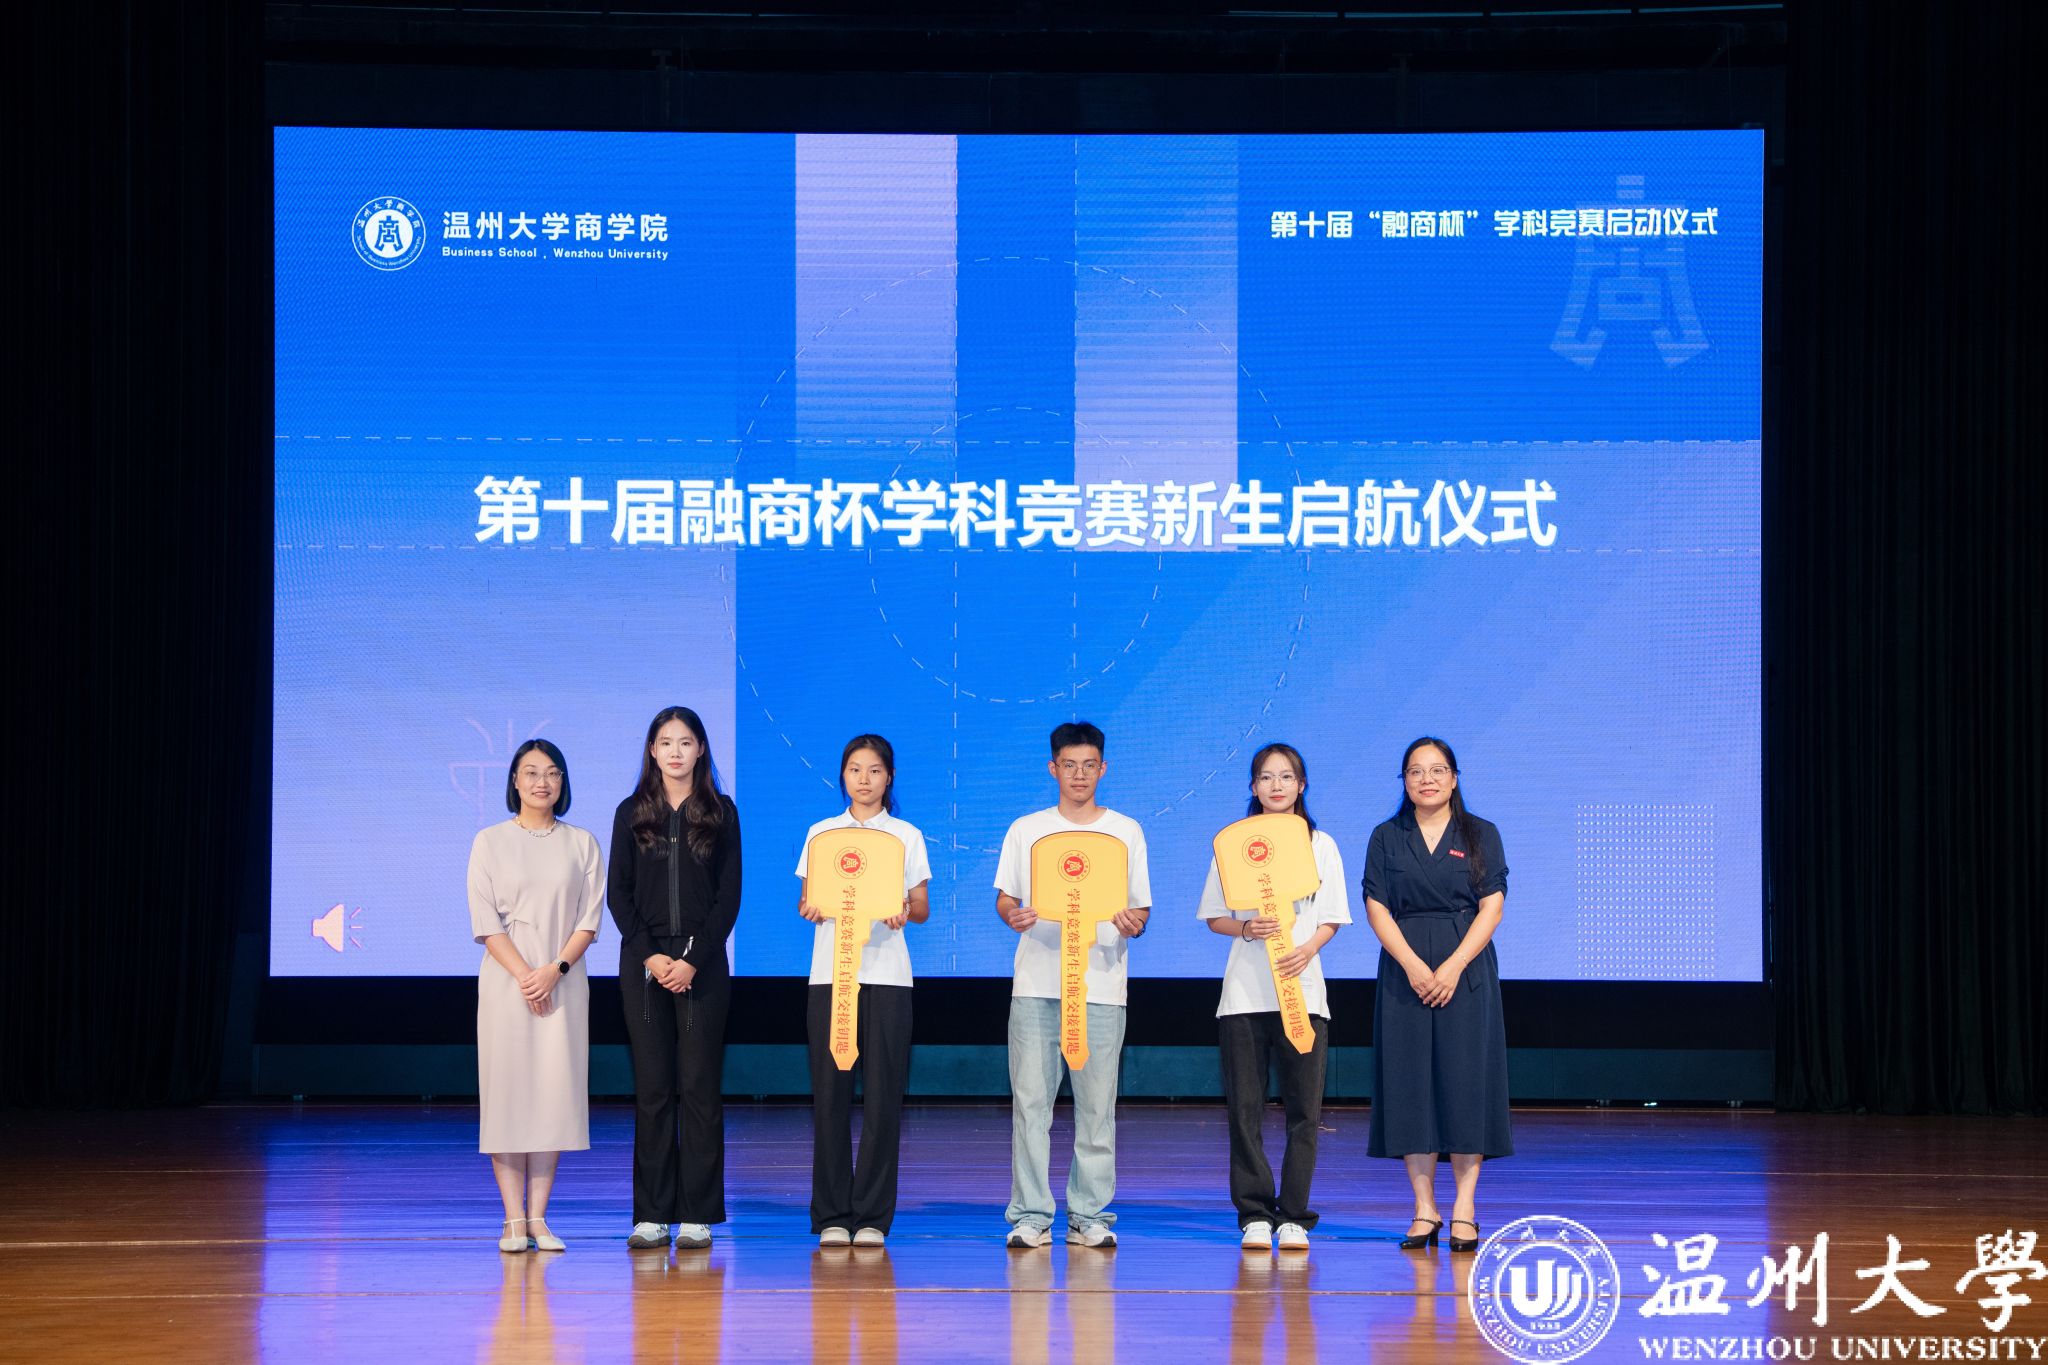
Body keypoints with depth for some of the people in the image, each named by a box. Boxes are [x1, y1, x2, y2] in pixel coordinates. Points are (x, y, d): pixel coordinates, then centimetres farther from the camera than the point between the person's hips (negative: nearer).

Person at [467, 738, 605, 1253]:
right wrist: (523, 976, -12)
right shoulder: (490, 842, 5)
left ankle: (538, 1218, 2)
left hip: (563, 983, 1)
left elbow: (589, 918, 4)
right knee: (507, 1091, -4)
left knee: (555, 1092, -2)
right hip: (505, 980, -1)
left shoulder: (582, 844, 9)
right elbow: (485, 921, -2)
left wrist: (555, 969, -11)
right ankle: (513, 1221, -1)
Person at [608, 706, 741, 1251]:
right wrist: (651, 955, -8)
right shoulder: (632, 813, 9)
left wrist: (694, 959, -10)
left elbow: (729, 894, 1)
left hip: (702, 965, -1)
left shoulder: (720, 812, 6)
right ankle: (652, 1214, 4)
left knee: (700, 1088, -2)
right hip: (643, 962, 1)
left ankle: (697, 1214, 1)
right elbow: (619, 893, 5)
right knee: (652, 1089, 1)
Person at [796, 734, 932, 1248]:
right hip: (830, 971, 1)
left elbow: (923, 909, 8)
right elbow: (805, 901, 11)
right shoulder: (821, 833, 12)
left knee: (882, 1093, -5)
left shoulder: (907, 836, 9)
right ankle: (832, 1216, 3)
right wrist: (812, 908, -12)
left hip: (886, 974, -1)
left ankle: (872, 1216, 1)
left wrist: (904, 911, -14)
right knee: (830, 1092, -3)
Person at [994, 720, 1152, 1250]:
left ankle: (1090, 1216, 5)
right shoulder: (1026, 830, 11)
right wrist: (1014, 916, -14)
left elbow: (1141, 910, 9)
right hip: (1036, 983, 0)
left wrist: (1132, 922, -14)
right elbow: (1004, 898, 9)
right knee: (1030, 1100, -4)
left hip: (1101, 984, 0)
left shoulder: (1126, 832, 10)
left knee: (1097, 1106, -1)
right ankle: (1030, 1215, 1)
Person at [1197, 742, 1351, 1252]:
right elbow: (1214, 916, 8)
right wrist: (1247, 928, -12)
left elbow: (1331, 919, 8)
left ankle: (1294, 1216, 5)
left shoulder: (1320, 844, 9)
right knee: (1245, 1109, -2)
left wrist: (1307, 948, -12)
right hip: (1244, 993, 0)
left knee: (1303, 1110, -2)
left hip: (1302, 990, 0)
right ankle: (1254, 1215, 4)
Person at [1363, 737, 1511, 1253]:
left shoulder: (1480, 836, 6)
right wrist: (1413, 965, -14)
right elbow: (1377, 908, 0)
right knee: (1410, 1084, -1)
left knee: (1465, 1080, -4)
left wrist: (1454, 967, -13)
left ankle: (1464, 1211, 0)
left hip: (1466, 972, -1)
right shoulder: (1386, 839, 8)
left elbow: (1492, 907, -1)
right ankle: (1424, 1210, 4)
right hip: (1405, 973, 1)